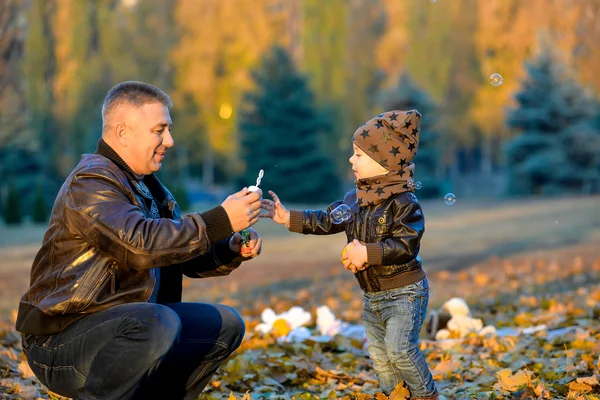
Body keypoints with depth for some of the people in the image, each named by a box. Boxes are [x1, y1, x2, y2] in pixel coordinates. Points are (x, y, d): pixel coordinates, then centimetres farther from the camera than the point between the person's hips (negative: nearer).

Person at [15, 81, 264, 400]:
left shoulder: (147, 185, 16)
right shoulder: (90, 182, -15)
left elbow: (186, 255, 17)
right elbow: (141, 244, -31)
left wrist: (232, 250, -3)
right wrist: (220, 221, -27)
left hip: (128, 324, 9)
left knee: (226, 325, 7)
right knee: (160, 322, -35)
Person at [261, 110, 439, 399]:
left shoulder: (404, 203, -19)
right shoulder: (355, 199, 5)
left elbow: (405, 245, -26)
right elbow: (327, 221, 12)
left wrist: (368, 252, -29)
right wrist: (289, 218, 5)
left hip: (404, 291, -8)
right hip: (372, 296, 8)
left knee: (399, 349, -14)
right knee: (379, 355, 11)